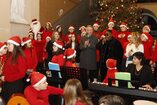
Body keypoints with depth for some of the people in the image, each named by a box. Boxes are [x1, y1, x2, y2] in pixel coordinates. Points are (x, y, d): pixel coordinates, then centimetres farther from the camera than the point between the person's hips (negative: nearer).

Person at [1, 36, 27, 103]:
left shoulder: (20, 57, -16)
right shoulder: (9, 55, 7)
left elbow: (21, 73, -19)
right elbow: (6, 69, 13)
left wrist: (6, 78, -17)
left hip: (15, 85, -7)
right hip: (6, 84, 7)